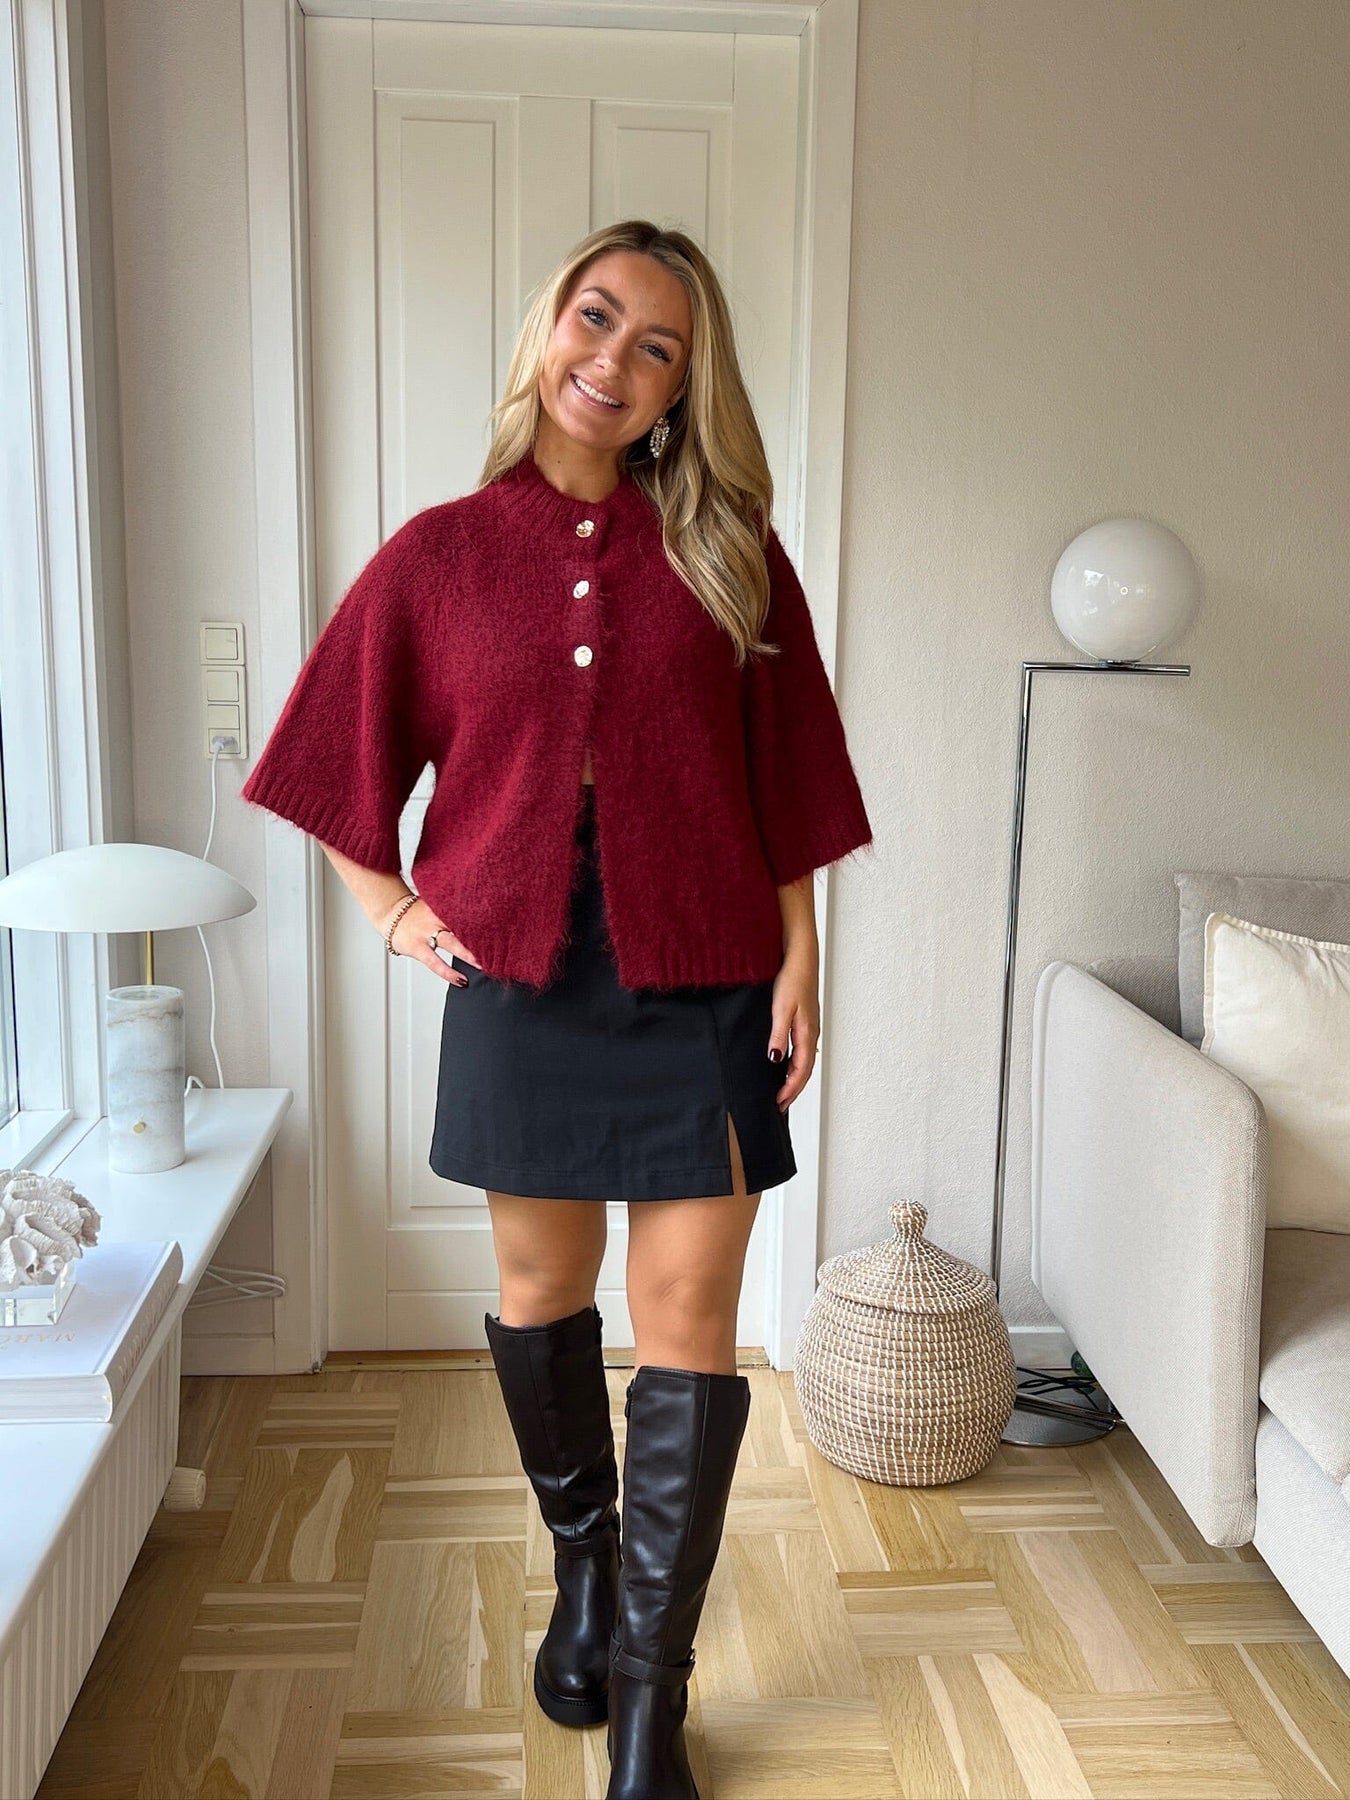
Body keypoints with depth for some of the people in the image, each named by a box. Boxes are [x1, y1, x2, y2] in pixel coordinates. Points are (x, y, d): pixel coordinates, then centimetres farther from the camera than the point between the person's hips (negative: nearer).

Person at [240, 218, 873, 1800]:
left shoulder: (727, 553, 2)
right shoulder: (439, 556, 2)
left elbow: (786, 780, 2)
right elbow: (344, 759, 12)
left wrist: (798, 963, -2)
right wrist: (392, 910, 4)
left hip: (701, 977, -1)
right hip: (521, 976, 1)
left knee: (686, 1327, 2)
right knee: (542, 1290, 15)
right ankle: (583, 1563, 42)